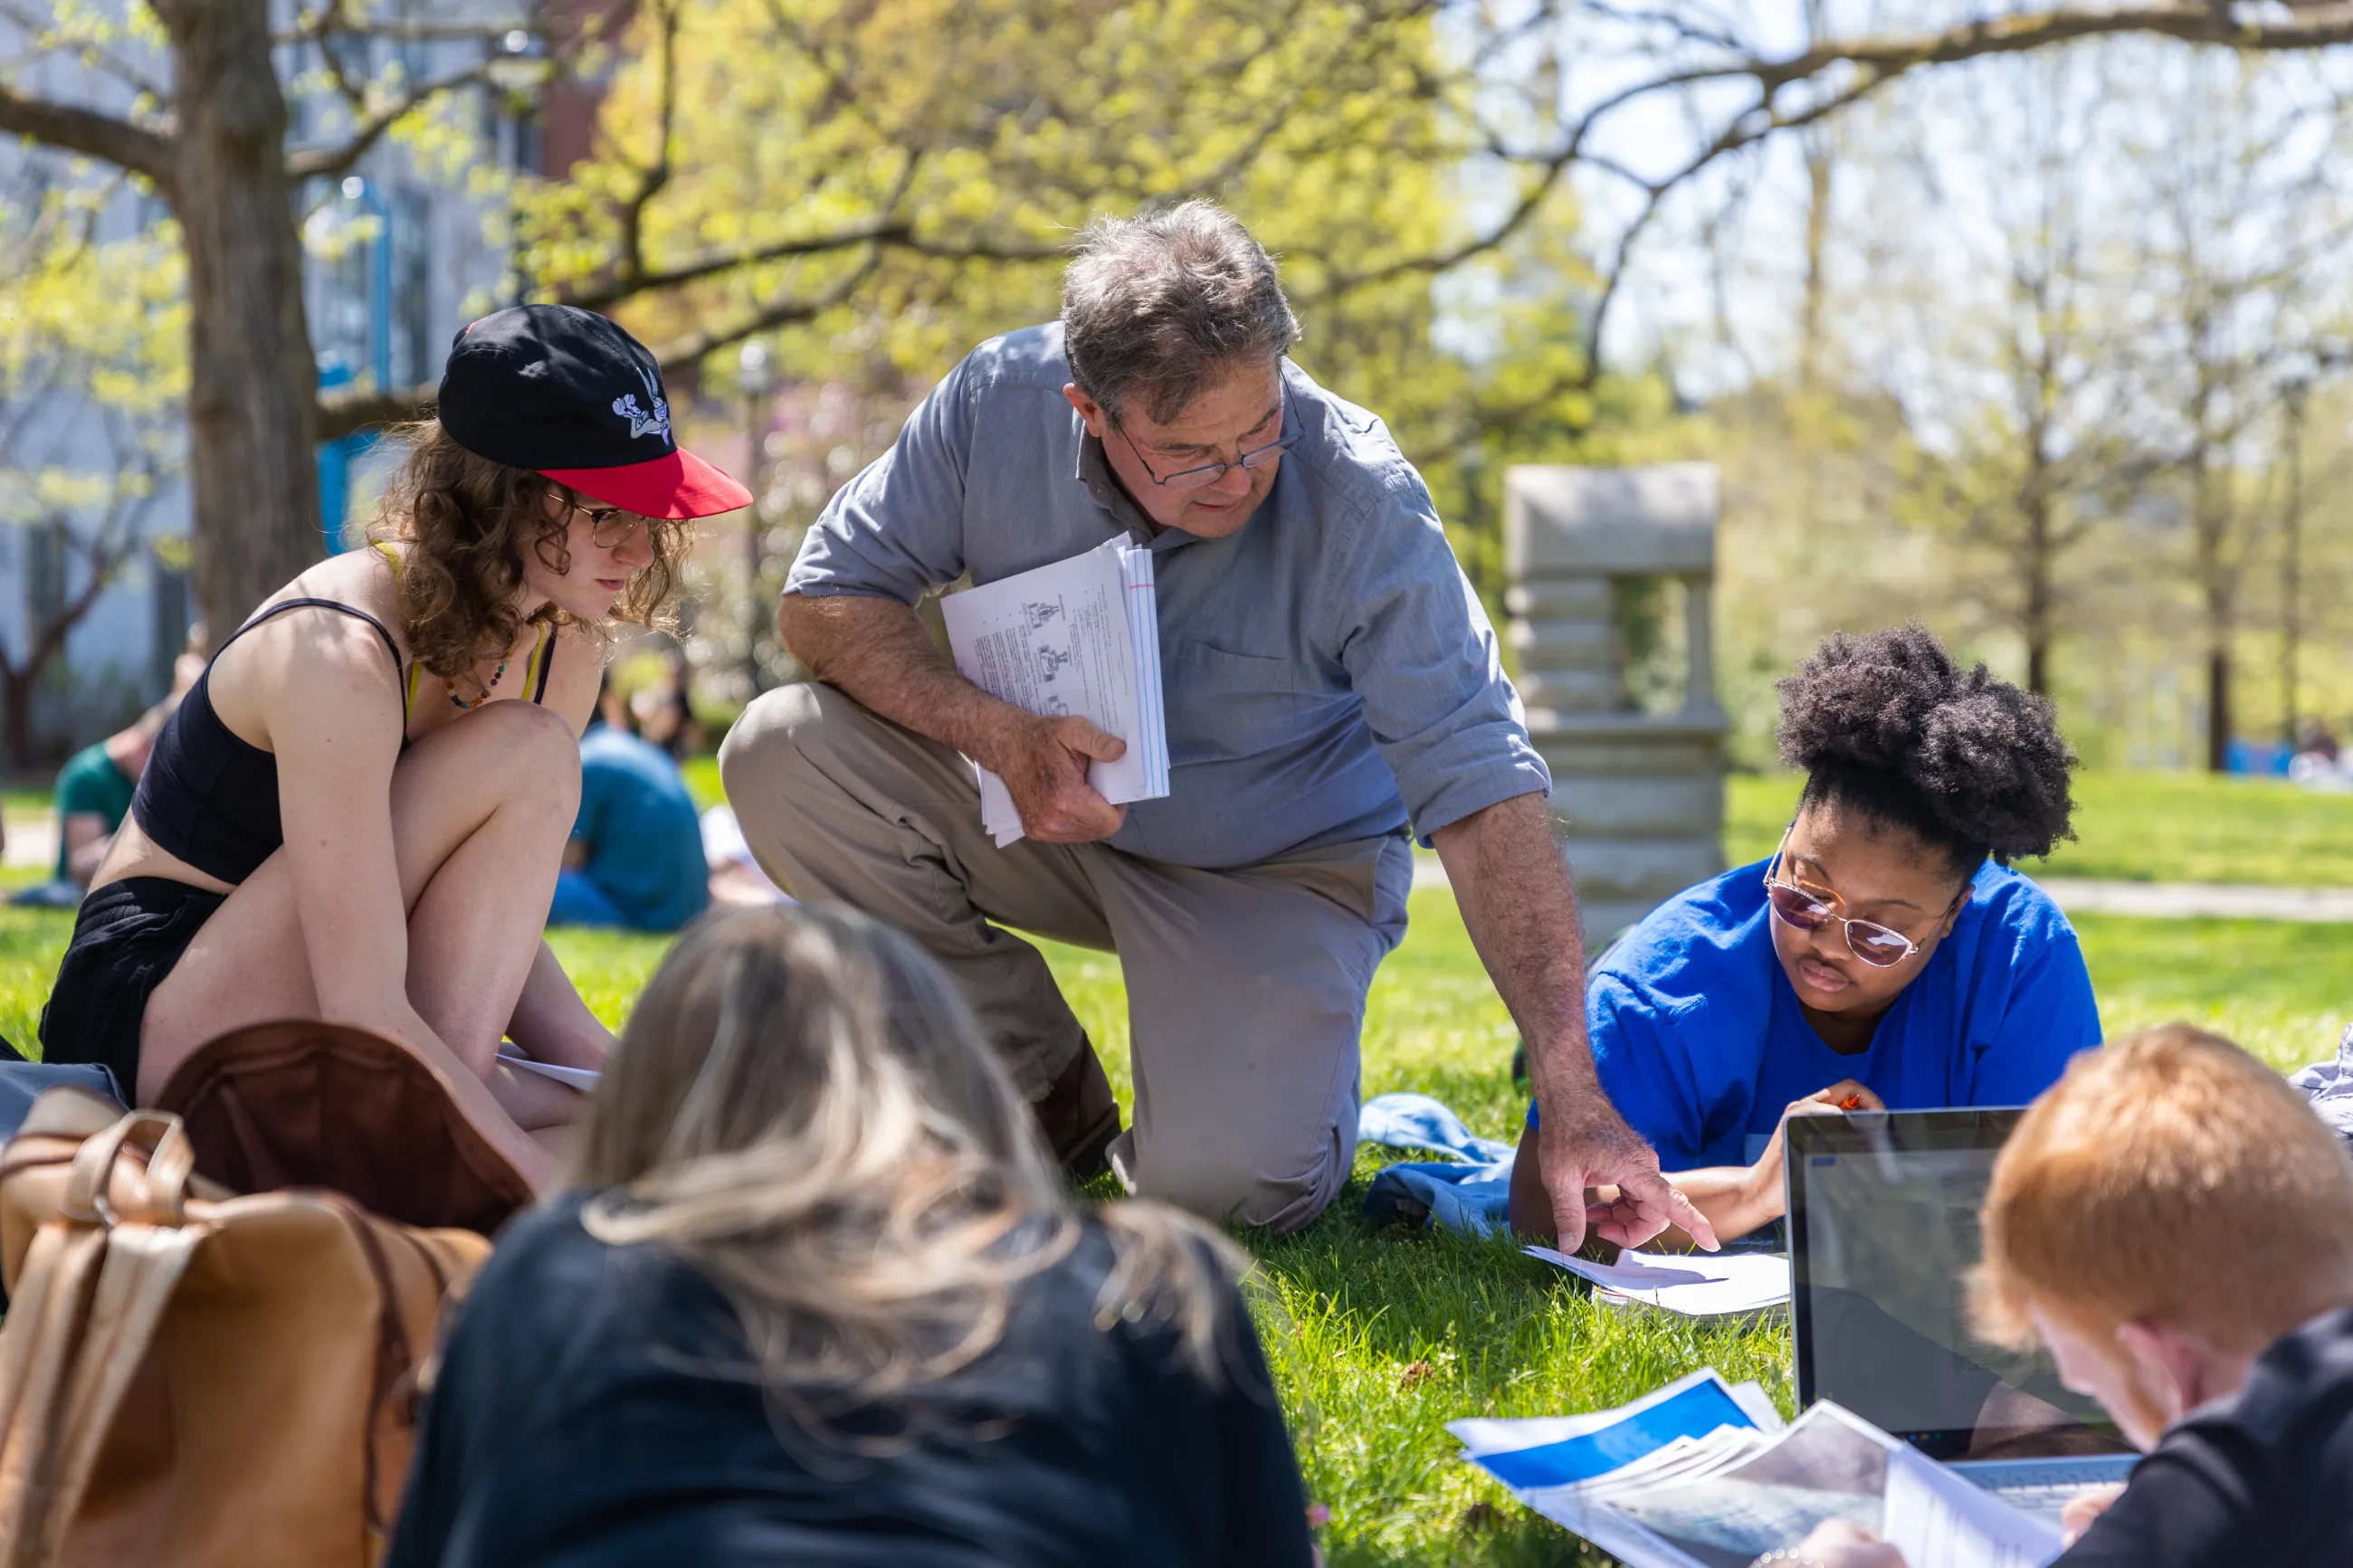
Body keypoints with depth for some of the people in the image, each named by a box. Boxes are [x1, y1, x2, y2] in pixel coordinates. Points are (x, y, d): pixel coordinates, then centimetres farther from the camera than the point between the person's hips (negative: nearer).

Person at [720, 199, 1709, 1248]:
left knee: (1223, 1183, -28)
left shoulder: (1362, 499, -28)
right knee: (784, 755, -20)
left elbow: (1483, 798, -31)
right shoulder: (1001, 401, -20)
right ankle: (1054, 1111, -2)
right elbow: (824, 600, -10)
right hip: (1045, 811, 4)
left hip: (1276, 868, -4)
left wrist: (1572, 1102, -37)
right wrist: (996, 733, -30)